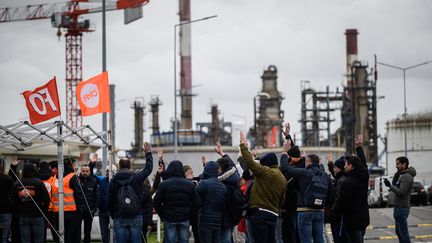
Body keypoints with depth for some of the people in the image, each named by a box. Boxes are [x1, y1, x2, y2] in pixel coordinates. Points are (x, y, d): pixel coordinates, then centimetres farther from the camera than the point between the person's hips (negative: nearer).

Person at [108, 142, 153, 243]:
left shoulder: (113, 181, 0)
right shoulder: (137, 178, -1)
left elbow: (110, 201, 3)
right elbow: (149, 168, 16)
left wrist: (113, 216, 15)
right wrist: (148, 153, 29)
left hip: (119, 218, 0)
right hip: (136, 217, 0)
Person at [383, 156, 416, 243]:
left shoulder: (407, 176, -17)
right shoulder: (402, 175, 15)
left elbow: (401, 192, -22)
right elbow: (395, 186, 14)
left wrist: (390, 186, -17)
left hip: (402, 208, -11)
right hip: (398, 207, 11)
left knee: (403, 232, -7)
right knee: (399, 232, 17)